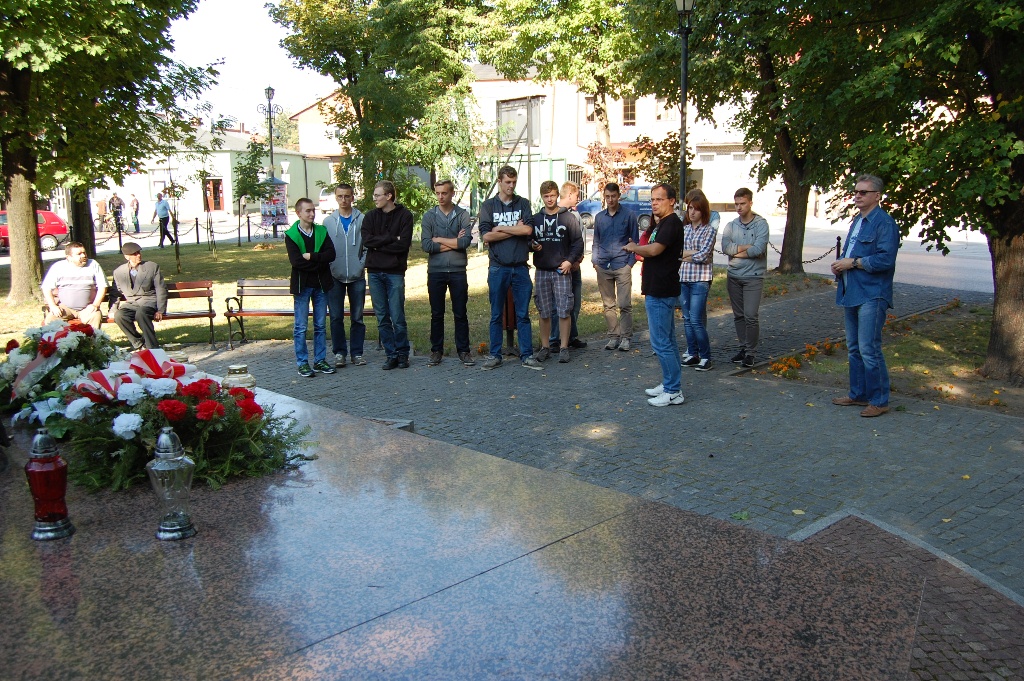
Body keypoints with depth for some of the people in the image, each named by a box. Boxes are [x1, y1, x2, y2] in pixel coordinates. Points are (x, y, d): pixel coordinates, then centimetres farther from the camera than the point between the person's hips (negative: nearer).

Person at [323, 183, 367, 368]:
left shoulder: (362, 220, 0)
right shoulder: (328, 221, 5)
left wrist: (362, 264, -8)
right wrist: (328, 269, -3)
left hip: (357, 276, -1)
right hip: (335, 276, 1)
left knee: (357, 317, 5)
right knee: (336, 317, 2)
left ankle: (357, 352, 14)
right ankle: (339, 352, 12)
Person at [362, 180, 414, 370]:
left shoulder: (404, 215, -1)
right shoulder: (371, 216, 9)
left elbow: (404, 244, -11)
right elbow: (367, 240, -5)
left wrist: (379, 245, -7)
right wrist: (391, 238, -11)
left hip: (395, 272, -4)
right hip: (375, 272, 4)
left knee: (397, 317, -2)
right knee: (382, 318, 6)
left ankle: (402, 354, 12)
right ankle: (391, 355, 14)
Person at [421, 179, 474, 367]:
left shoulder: (463, 215, 2)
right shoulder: (429, 216, 4)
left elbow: (466, 241, -13)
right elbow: (426, 245, -7)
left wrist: (439, 240, -7)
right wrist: (453, 243, -8)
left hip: (458, 271, -1)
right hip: (435, 271, 1)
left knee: (460, 314, 5)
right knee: (436, 314, 8)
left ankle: (463, 350, 14)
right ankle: (436, 350, 17)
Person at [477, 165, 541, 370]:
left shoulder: (523, 204, 9)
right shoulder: (488, 206, 5)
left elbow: (528, 230, -7)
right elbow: (486, 236, -7)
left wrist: (501, 229, -6)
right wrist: (515, 230, -5)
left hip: (520, 267, 1)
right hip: (498, 267, -1)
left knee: (523, 314, 4)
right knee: (496, 315, 6)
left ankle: (527, 355, 9)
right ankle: (495, 355, 15)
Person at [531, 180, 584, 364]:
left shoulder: (569, 217, 2)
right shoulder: (535, 219, 10)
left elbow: (578, 242, 0)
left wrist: (569, 261, -11)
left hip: (562, 271, -3)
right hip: (542, 271, 3)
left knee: (564, 311, -3)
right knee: (544, 312, 6)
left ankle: (564, 348, 4)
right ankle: (545, 346, 16)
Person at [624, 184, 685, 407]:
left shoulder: (672, 223, -16)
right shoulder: (661, 224, 17)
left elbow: (654, 249, -27)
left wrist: (634, 248, -10)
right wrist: (639, 250, 6)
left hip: (661, 293, -11)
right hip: (657, 290, 11)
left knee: (661, 342, -8)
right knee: (667, 340, 16)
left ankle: (673, 391, -3)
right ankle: (670, 384, 25)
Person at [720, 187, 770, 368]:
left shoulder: (761, 224, -5)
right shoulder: (731, 226, 7)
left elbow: (759, 249, -18)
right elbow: (725, 247, -9)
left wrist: (736, 251, -8)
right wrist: (747, 247, -16)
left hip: (753, 277, -4)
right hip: (733, 276, 5)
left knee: (750, 316, -7)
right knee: (738, 316, 10)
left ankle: (751, 352, 3)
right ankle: (743, 348, 21)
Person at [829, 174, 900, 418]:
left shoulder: (884, 223, -12)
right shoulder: (857, 221, 18)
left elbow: (886, 259, -22)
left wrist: (852, 263, -17)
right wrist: (839, 266, 7)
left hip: (872, 295, -10)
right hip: (852, 294, 10)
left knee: (869, 349, -9)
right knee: (854, 348, 15)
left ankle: (879, 400, 1)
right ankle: (858, 394, 26)